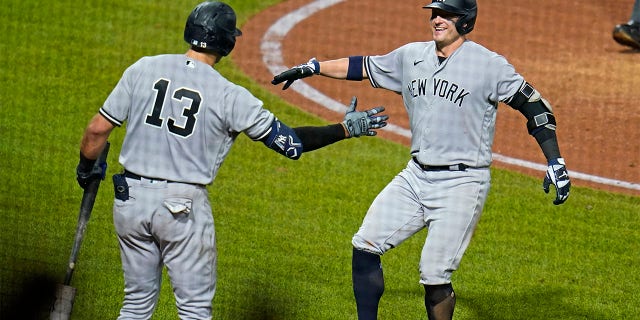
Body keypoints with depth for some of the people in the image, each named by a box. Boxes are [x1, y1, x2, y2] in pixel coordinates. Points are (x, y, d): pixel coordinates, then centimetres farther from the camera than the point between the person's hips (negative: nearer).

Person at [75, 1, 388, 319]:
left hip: (130, 199, 4)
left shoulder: (144, 69, -1)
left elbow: (98, 128, 1)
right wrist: (346, 129, 6)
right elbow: (290, 142, -5)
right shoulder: (230, 97, -9)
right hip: (183, 208, -4)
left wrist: (86, 168, 20)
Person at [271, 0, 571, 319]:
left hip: (461, 184, -6)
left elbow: (535, 106, -8)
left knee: (434, 275, -10)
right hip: (415, 177, 6)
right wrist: (312, 67, 17)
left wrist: (555, 162, -15)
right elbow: (363, 66, 21)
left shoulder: (488, 65, -10)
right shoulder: (411, 56, 8)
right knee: (365, 246, 0)